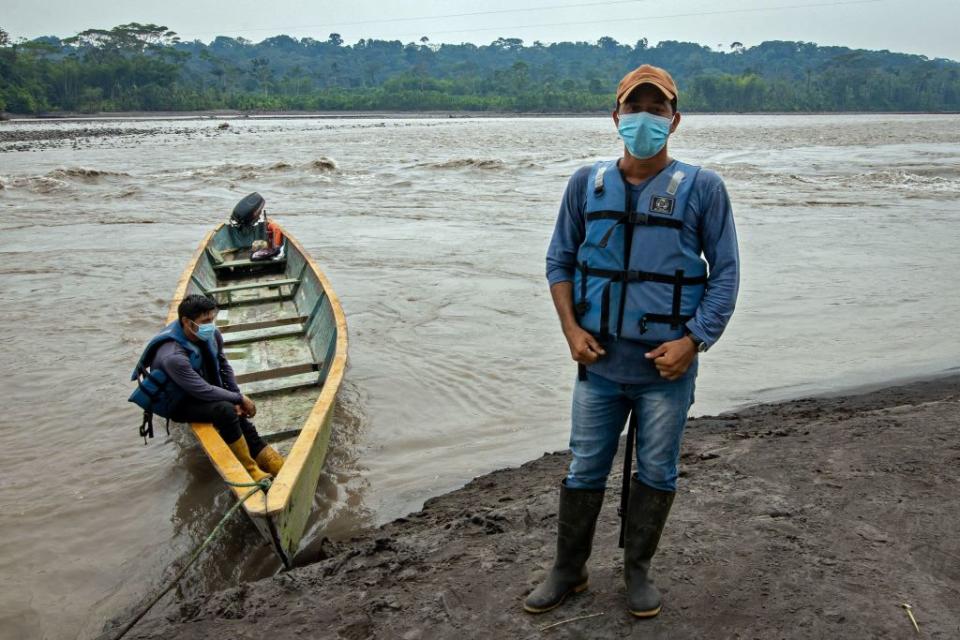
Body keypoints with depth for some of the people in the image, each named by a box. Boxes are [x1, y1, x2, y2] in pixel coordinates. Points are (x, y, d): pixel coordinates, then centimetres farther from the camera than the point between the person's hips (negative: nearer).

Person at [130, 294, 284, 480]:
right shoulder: (173, 356, -33)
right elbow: (203, 391, -29)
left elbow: (223, 364, 4)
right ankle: (250, 469, -18)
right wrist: (239, 398, -19)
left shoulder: (211, 335, -13)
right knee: (225, 410, -28)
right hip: (176, 404, -7)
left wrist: (237, 397, -5)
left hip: (198, 392, 7)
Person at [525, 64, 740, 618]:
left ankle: (639, 570, 33)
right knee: (585, 469, 11)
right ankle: (569, 570, 29)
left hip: (667, 366, -1)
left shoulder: (702, 188, -4)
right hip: (598, 363, 2)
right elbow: (560, 261, 9)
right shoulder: (587, 184, 3)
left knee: (657, 473, 12)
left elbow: (725, 272, -2)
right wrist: (571, 328, -3)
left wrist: (693, 341, -11)